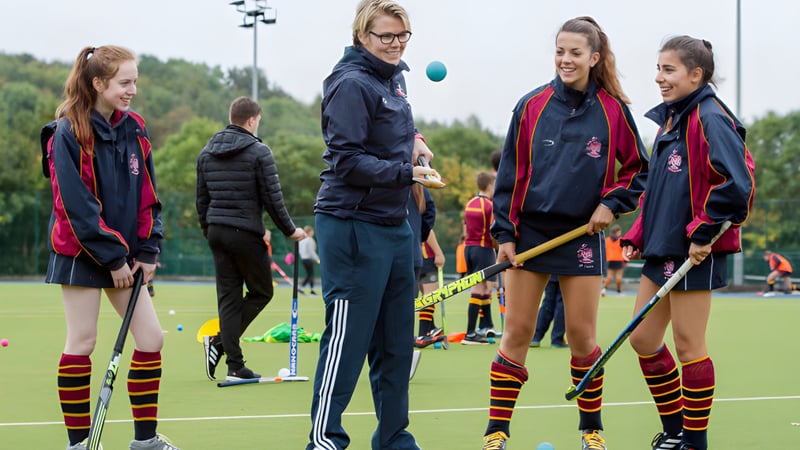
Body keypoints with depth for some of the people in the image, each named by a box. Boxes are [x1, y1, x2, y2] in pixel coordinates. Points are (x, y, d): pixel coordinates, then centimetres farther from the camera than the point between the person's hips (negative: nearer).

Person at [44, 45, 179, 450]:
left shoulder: (134, 129, 7)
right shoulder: (69, 134, -12)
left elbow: (147, 196, 10)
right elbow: (76, 205, -16)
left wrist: (147, 252, 0)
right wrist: (112, 258, -16)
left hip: (125, 254, 6)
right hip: (81, 254, -6)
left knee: (151, 338, 2)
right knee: (81, 343, -1)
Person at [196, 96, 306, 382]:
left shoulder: (206, 152, 11)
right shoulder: (259, 152, -8)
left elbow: (202, 199, 14)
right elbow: (272, 198, -9)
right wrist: (290, 231, 2)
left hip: (217, 232, 6)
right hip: (246, 233, -6)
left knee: (228, 297, 7)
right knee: (261, 292, 9)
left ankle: (235, 366, 2)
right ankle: (220, 342, -7)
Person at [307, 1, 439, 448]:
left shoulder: (395, 79, 13)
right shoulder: (352, 84, -13)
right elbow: (347, 161, -18)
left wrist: (413, 138, 9)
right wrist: (406, 172, -23)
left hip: (395, 226, 9)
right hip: (354, 227, -9)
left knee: (396, 341, 12)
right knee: (346, 340, -5)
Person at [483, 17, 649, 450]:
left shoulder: (613, 110, -2)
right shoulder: (531, 106, -1)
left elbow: (638, 167, 8)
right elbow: (510, 174, 1)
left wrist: (612, 203, -7)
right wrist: (505, 232, -4)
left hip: (582, 235, 0)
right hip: (530, 232, 0)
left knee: (581, 335, 3)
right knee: (517, 331, 0)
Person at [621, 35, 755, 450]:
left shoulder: (710, 119, -14)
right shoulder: (670, 120, 14)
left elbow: (736, 185, -25)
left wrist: (703, 234, -22)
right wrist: (637, 237, 14)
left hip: (695, 251, -9)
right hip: (662, 250, 9)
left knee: (687, 345, -1)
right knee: (642, 338, 12)